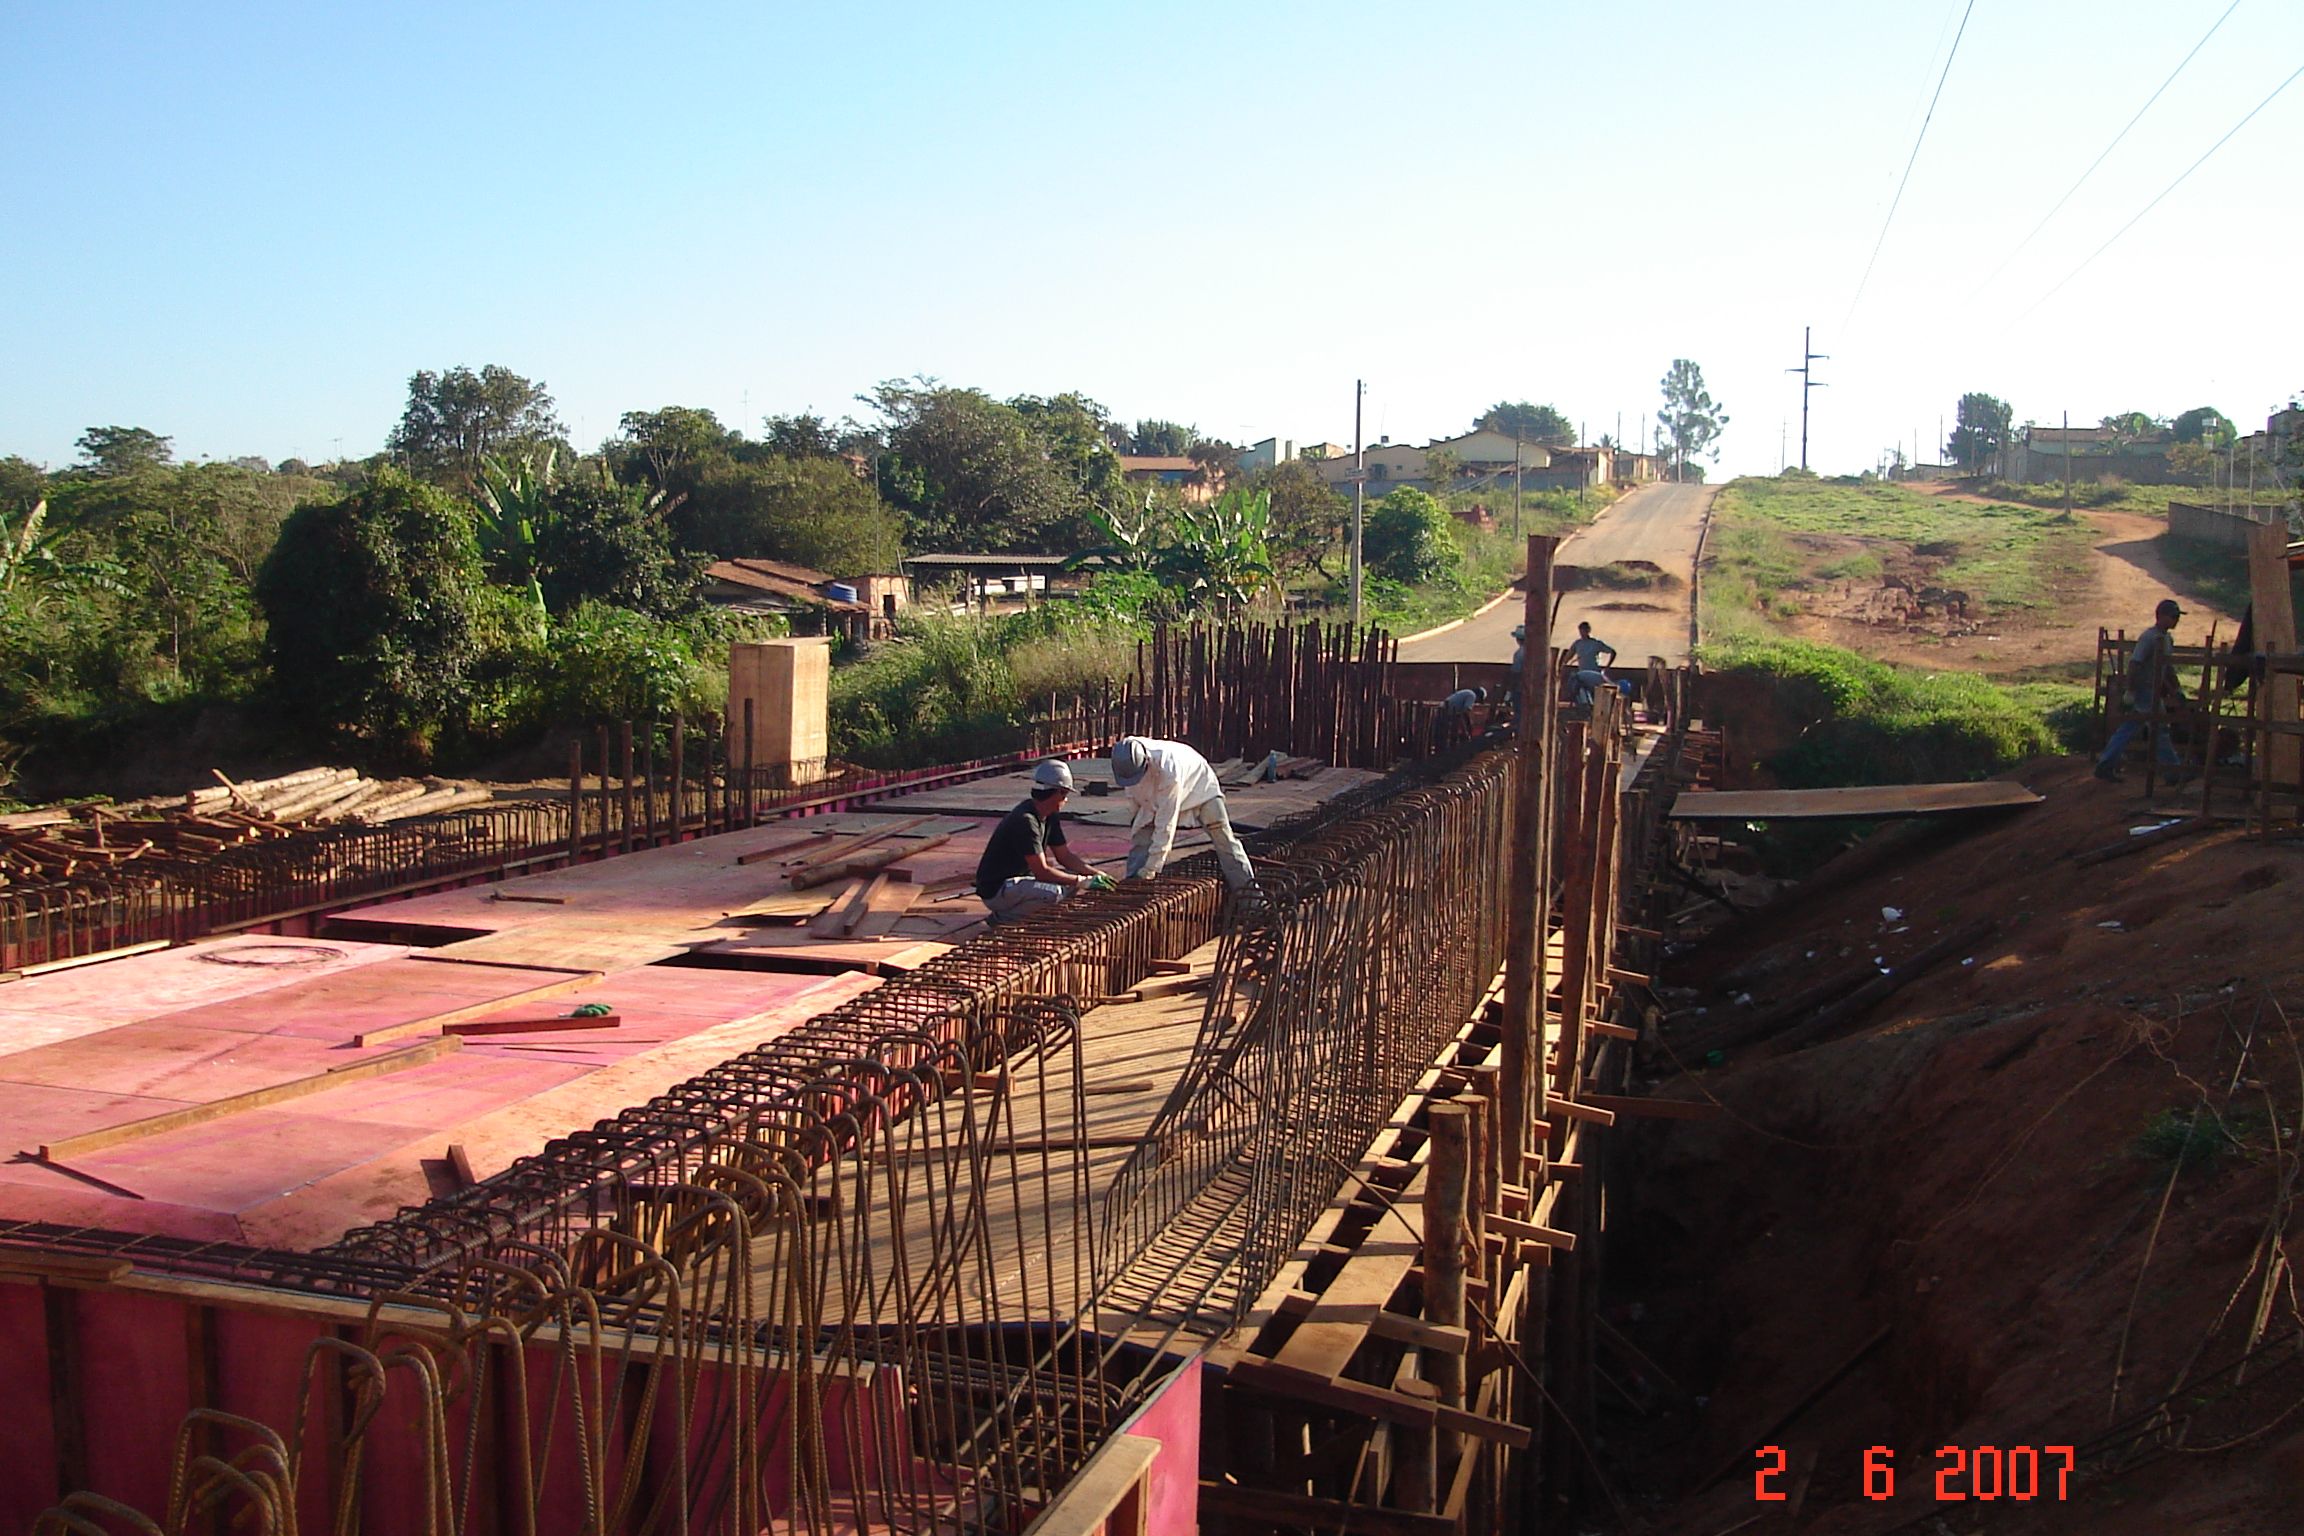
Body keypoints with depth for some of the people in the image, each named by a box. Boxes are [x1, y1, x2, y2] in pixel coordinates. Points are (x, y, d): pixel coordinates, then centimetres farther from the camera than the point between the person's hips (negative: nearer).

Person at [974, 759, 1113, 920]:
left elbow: (1064, 856, 9)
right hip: (995, 891, -10)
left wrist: (1095, 874, -6)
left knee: (1073, 877, 5)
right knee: (1053, 892, -31)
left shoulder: (1050, 817, 5)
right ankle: (1002, 916, -10)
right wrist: (1083, 881, -24)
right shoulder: (1025, 821, -25)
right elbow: (1042, 872, -27)